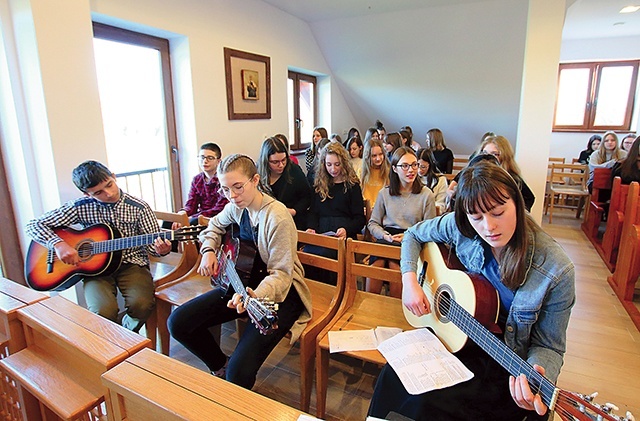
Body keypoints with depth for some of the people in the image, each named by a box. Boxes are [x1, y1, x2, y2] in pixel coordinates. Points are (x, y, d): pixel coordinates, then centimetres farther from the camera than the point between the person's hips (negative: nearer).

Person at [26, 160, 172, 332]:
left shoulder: (139, 207, -4)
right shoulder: (81, 207, -2)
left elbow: (152, 243, -1)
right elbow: (34, 225, 2)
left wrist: (160, 250, -26)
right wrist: (59, 244, -17)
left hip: (131, 264, 0)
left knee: (142, 303, -29)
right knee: (103, 311, -27)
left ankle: (128, 333, 9)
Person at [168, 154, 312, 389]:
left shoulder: (278, 217, -24)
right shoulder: (236, 207, -1)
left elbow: (281, 273, -22)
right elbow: (215, 225, 22)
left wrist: (256, 296, -40)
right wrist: (208, 251, 3)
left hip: (280, 291, -7)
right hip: (243, 282, 8)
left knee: (240, 371, -24)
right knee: (178, 323, -2)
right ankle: (221, 367, 23)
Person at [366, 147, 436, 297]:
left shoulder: (427, 195, 5)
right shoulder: (384, 193, 13)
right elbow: (373, 223, 14)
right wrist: (385, 235, -7)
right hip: (387, 239, 2)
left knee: (395, 263, -33)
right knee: (376, 263, -30)